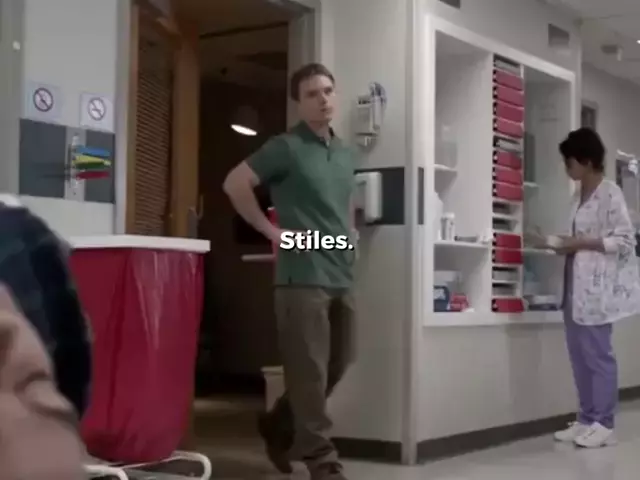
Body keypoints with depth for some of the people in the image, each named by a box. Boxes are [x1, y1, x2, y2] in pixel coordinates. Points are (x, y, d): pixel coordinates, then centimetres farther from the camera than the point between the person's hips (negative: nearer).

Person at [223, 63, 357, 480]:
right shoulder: (287, 148, -5)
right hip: (303, 276, -8)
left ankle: (279, 427, 31)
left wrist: (351, 235, 15)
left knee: (337, 365, 14)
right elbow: (235, 183, -9)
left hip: (341, 277, 8)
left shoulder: (345, 154, 17)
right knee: (310, 369, -5)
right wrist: (271, 230, -9)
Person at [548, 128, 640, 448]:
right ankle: (586, 419, 16)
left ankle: (604, 424, 4)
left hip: (598, 286, -8)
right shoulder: (579, 195, 14)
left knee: (597, 354, -4)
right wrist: (566, 244, 4)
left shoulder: (610, 194, -10)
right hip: (577, 284, 8)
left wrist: (580, 243, -15)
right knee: (579, 355, 9)